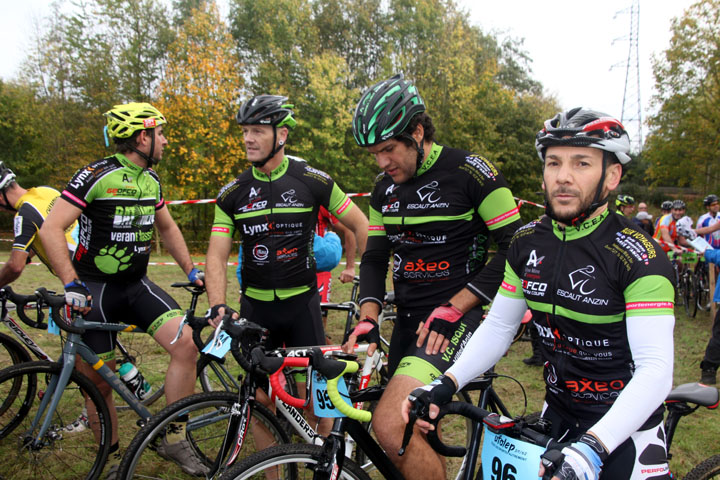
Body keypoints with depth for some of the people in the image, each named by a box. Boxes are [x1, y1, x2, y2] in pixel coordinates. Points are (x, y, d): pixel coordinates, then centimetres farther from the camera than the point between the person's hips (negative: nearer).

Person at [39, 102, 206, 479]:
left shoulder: (151, 179, 8)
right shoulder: (96, 175, -13)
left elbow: (166, 227, 22)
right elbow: (51, 229, -18)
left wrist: (191, 270, 15)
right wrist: (71, 284, -25)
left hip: (136, 284, 5)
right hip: (94, 291, -5)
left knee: (187, 342, -17)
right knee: (100, 385, 3)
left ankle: (173, 438, -2)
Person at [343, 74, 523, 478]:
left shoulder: (471, 173, -10)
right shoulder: (385, 189, 10)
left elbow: (514, 249, -11)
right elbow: (375, 257, 13)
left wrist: (451, 309, -17)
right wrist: (369, 316, -5)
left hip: (458, 319, -7)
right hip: (409, 320, 7)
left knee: (391, 423, -23)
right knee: (418, 437, 12)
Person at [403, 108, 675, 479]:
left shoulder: (638, 256, -20)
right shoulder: (527, 243, -4)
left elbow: (655, 368, -26)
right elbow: (498, 327, 0)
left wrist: (591, 448, -38)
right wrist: (446, 384, -14)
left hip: (623, 426, -4)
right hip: (557, 415, 5)